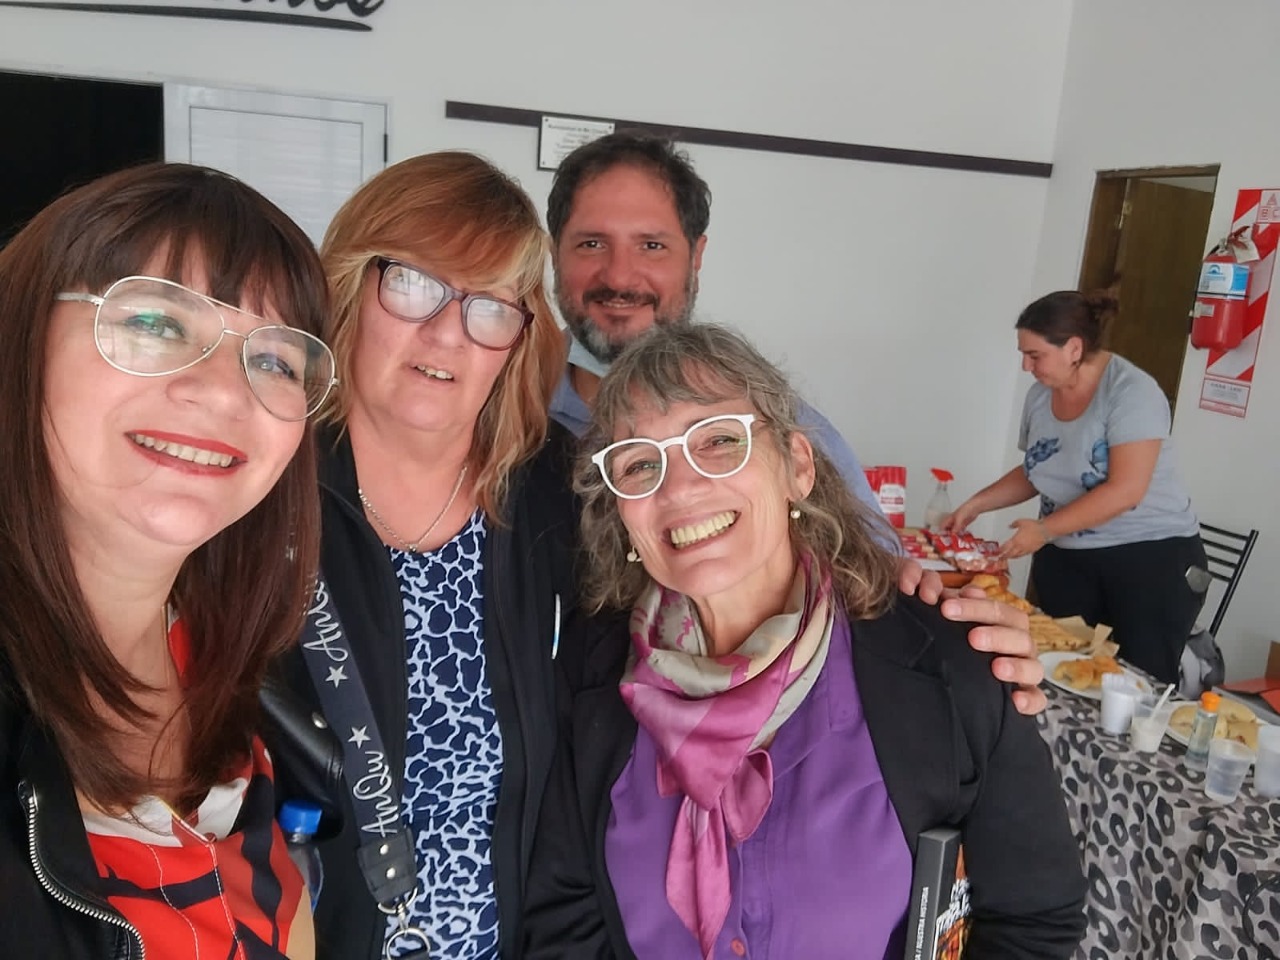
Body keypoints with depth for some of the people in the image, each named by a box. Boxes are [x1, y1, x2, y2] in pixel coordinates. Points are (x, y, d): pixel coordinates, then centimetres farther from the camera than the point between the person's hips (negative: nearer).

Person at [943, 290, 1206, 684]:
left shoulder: (1130, 391, -15)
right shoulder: (1040, 394, 4)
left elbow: (1125, 490, -22)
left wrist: (1044, 528, -23)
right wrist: (975, 504, 3)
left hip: (1151, 555, -5)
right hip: (1065, 559, 6)